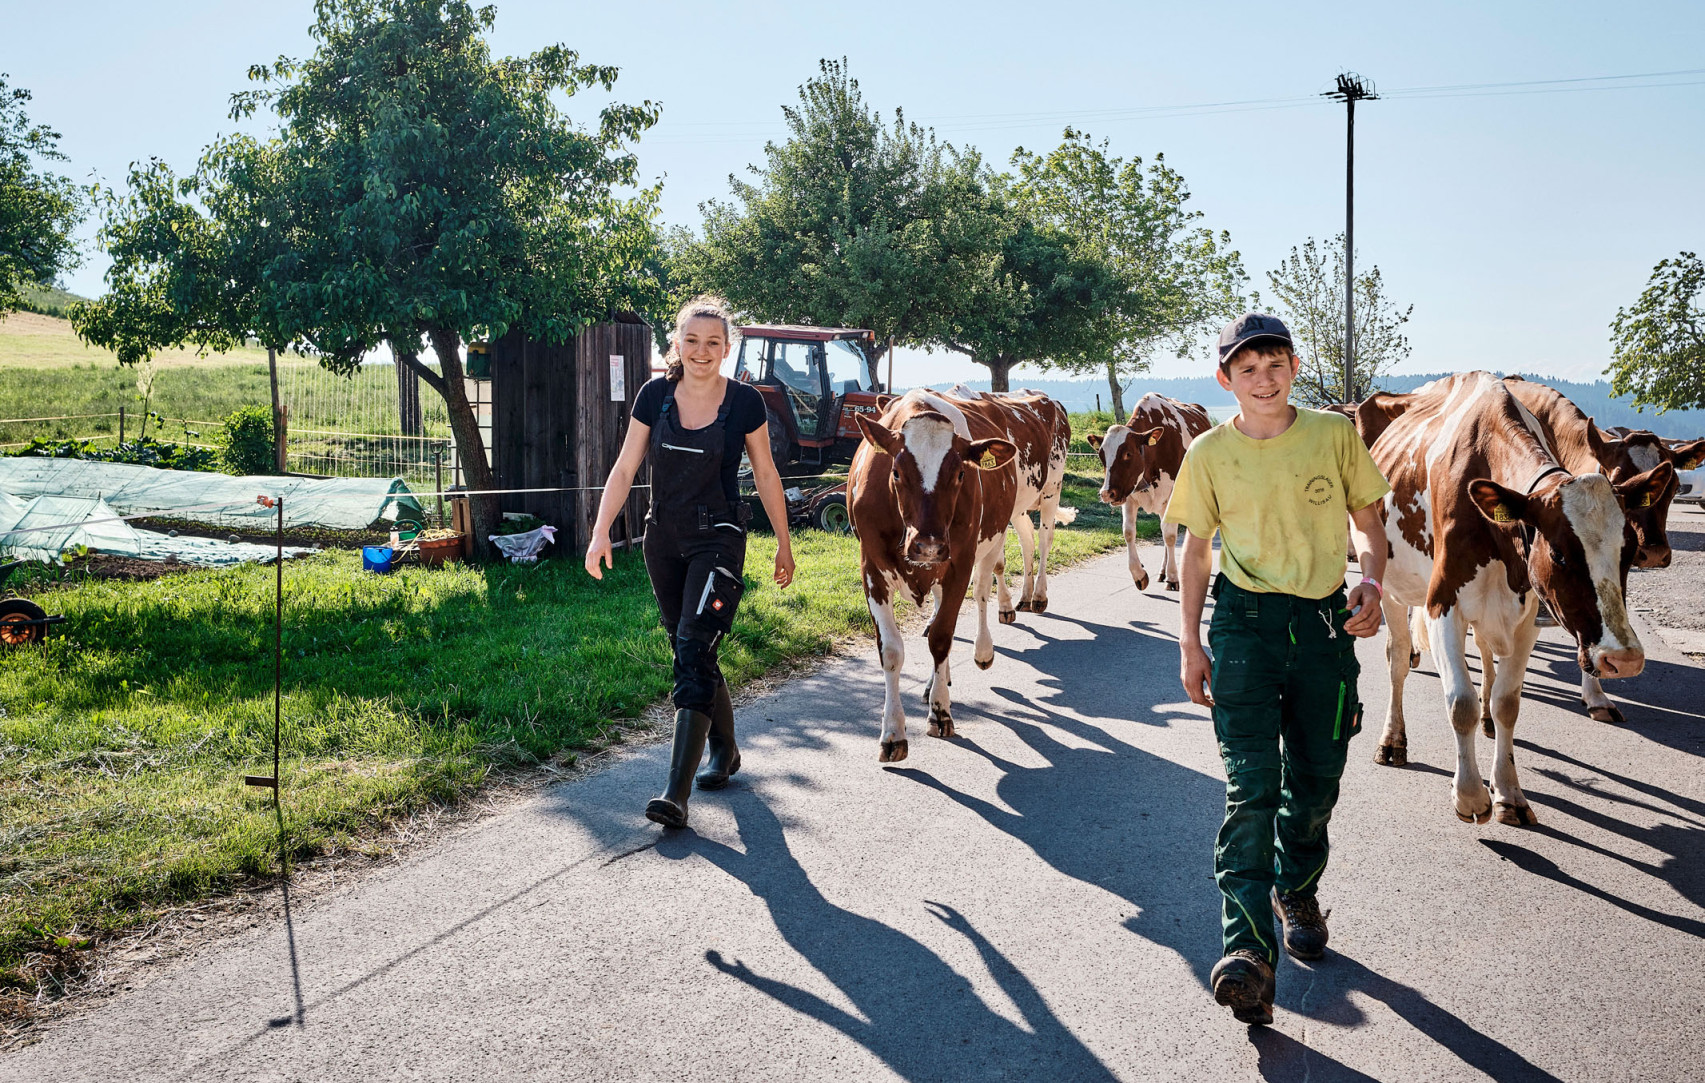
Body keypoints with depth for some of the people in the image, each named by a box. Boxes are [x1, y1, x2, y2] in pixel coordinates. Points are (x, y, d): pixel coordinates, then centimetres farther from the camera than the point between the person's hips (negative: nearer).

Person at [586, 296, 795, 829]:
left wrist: (784, 543, 8)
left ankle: (677, 793, -16)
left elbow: (765, 475, 3)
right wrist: (601, 532, -9)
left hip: (718, 539, -4)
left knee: (694, 654, -14)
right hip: (663, 539, 4)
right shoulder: (655, 395, -1)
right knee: (688, 651, 14)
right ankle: (724, 749, 36)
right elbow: (625, 468, 1)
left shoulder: (744, 401, -7)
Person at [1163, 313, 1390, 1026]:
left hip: (1325, 620, 2)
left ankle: (1296, 893, 40)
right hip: (1243, 621, -2)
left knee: (1315, 780, 12)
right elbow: (1197, 548, 7)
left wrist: (1371, 582, -13)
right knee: (1251, 785, -12)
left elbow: (1369, 523, 8)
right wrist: (1190, 644, 3)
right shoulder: (1210, 453, -1)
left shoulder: (1335, 435, 0)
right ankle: (1248, 949, -15)